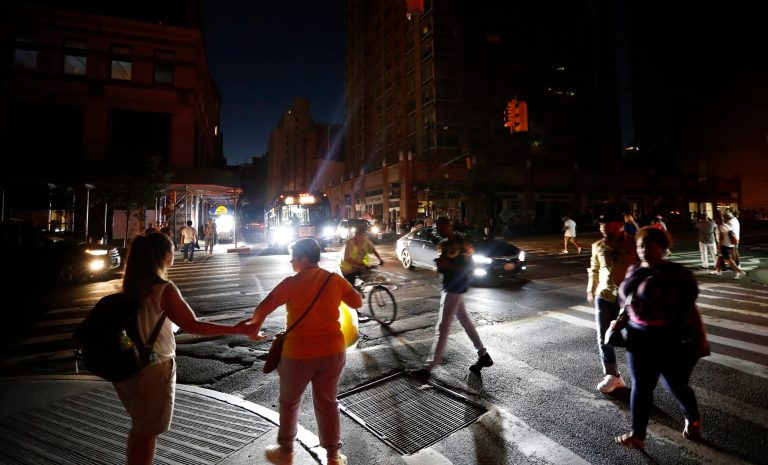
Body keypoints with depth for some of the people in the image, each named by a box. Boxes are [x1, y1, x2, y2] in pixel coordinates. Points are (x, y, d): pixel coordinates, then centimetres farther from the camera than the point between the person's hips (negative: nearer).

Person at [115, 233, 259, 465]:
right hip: (152, 369, -7)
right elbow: (193, 325, -31)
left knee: (139, 427, 28)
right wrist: (236, 329, -30)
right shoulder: (164, 289, -25)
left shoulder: (133, 284, -2)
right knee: (148, 432, 14)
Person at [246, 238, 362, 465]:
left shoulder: (291, 284, -14)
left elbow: (262, 308, -12)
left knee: (289, 402, 23)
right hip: (332, 352, 3)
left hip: (299, 354, -2)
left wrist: (254, 324, 8)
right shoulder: (335, 280, -6)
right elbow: (358, 302, 1)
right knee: (327, 404, 19)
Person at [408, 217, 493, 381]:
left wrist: (448, 265, -24)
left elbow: (470, 267, -16)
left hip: (455, 289, -9)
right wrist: (440, 264, -4)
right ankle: (483, 355, 31)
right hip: (447, 287, 9)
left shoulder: (462, 244, -15)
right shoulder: (443, 244, 10)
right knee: (465, 321, 17)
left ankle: (428, 369, -2)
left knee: (442, 328, -7)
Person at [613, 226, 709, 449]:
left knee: (676, 386, 13)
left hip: (672, 340, -4)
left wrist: (701, 338, -11)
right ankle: (637, 435, 14)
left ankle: (693, 419, 44)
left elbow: (689, 309, -11)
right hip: (639, 338, 4)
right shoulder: (633, 270, 4)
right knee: (640, 386, 6)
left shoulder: (677, 274, -11)